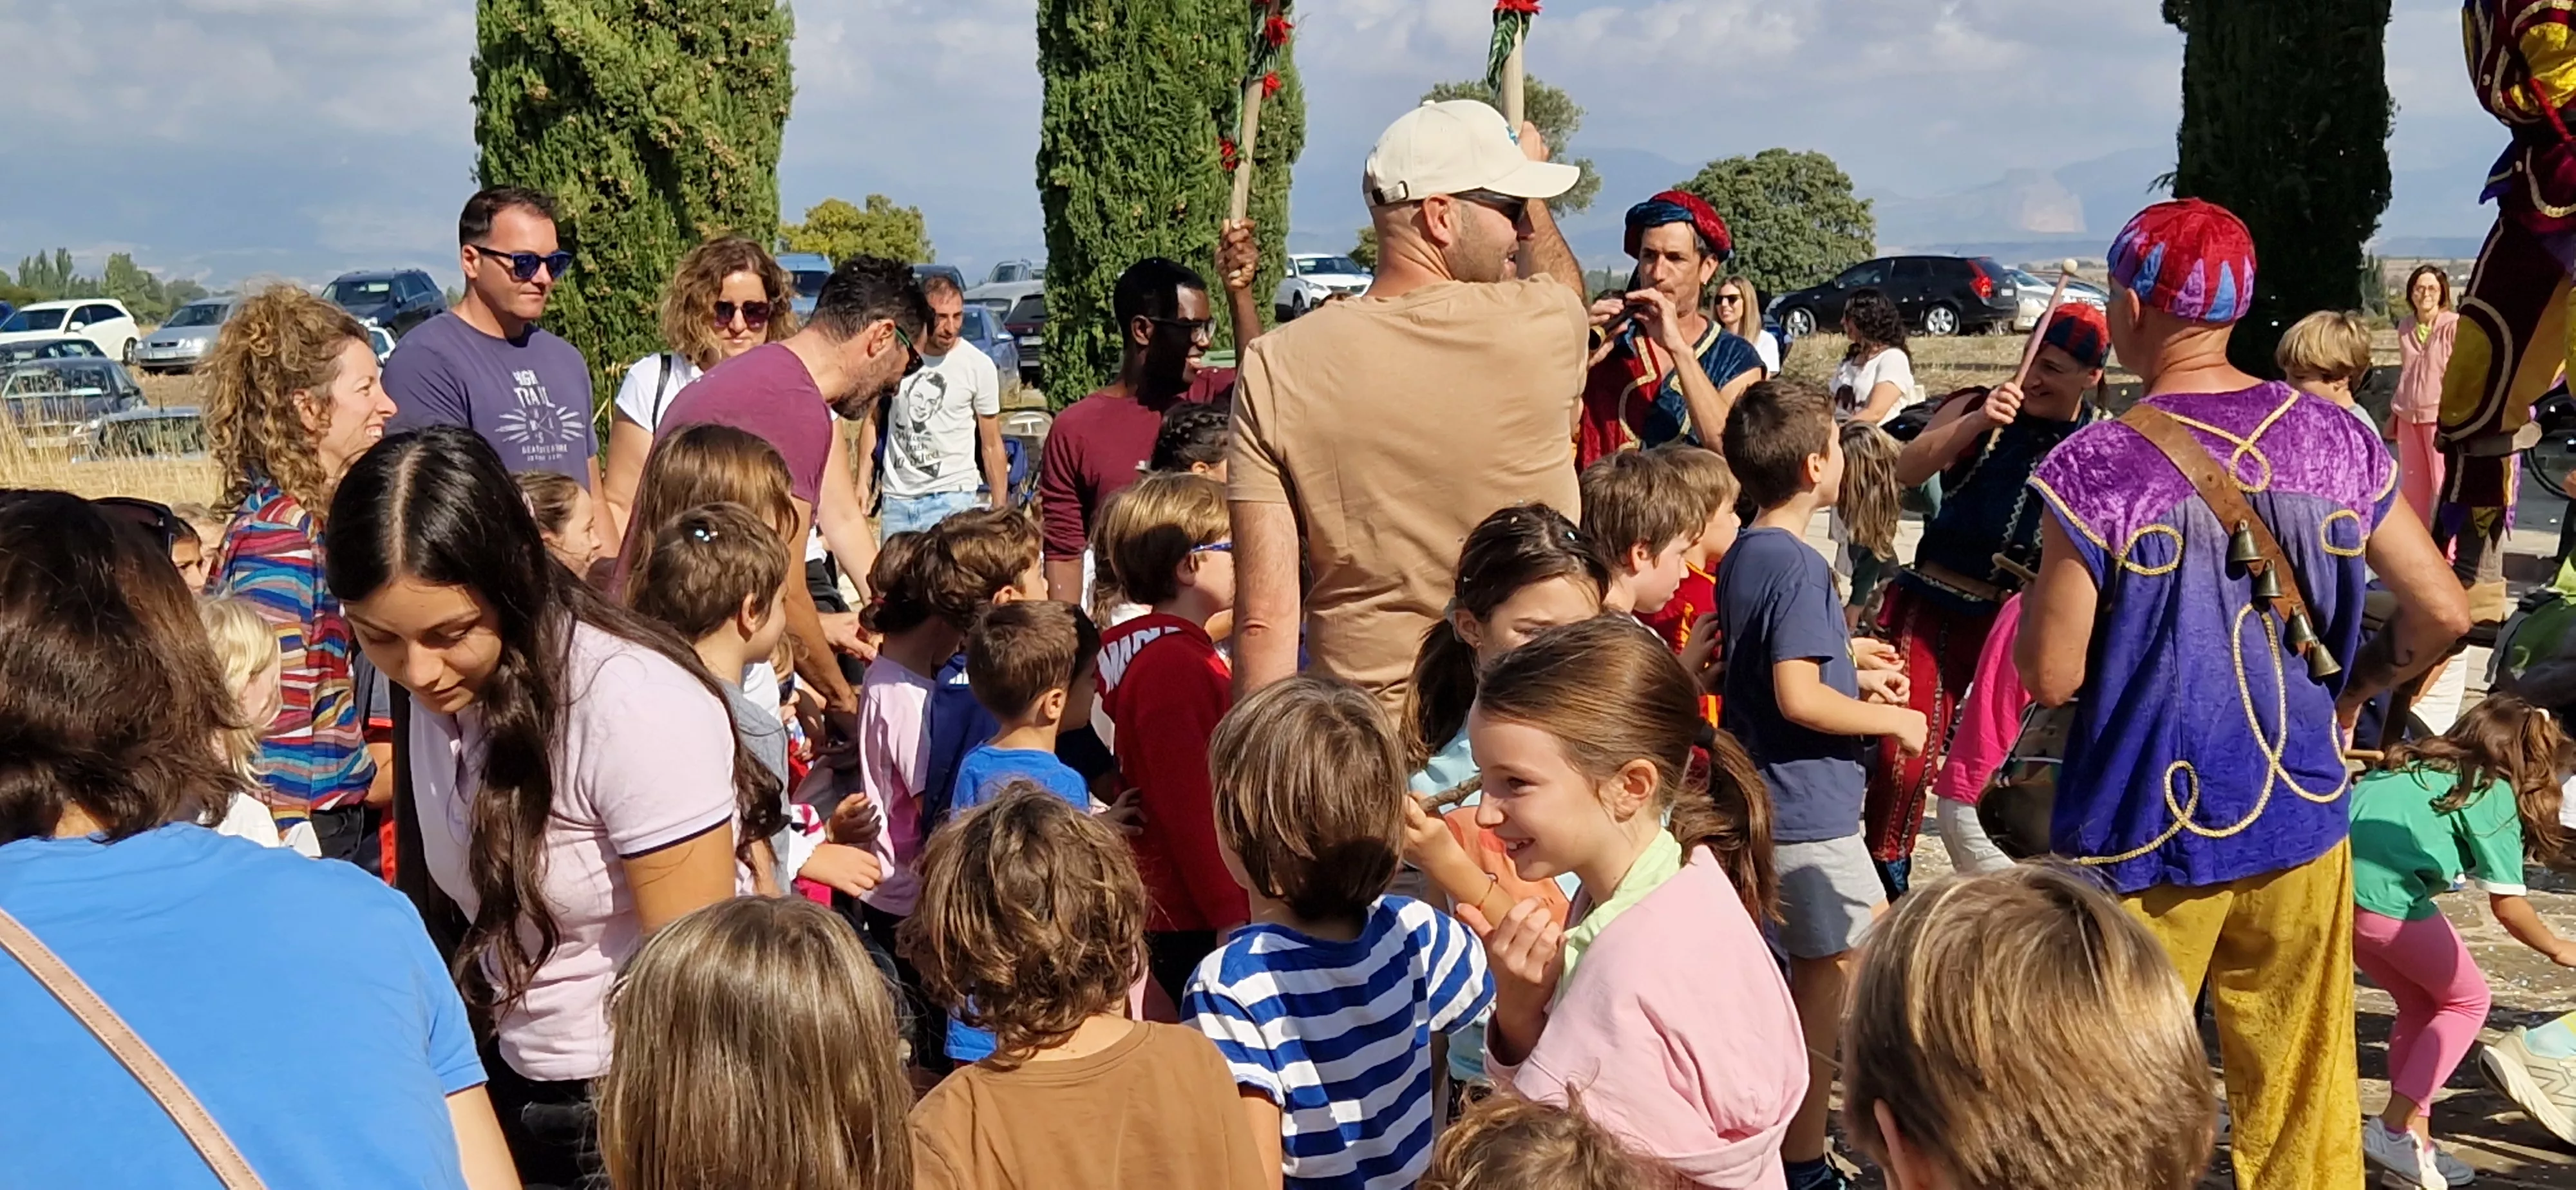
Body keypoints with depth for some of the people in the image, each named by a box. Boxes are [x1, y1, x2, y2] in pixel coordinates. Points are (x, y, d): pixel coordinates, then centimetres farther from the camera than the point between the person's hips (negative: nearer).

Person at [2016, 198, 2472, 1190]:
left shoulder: (2098, 465, -17)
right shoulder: (2335, 440, -2)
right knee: (2304, 1099, 18)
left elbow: (2051, 677, -14)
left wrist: (2041, 577, 4)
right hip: (2303, 820, 4)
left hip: (2148, 836, -4)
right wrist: (2350, 688, 17)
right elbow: (2443, 615, 1)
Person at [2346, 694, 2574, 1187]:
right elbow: (2508, 908, 8)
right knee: (2466, 1002, 17)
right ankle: (2394, 1129, 8)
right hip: (2385, 896, -7)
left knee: (2421, 1003, 24)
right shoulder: (2494, 793, 6)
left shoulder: (2419, 765, 25)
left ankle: (2415, 1138, 23)